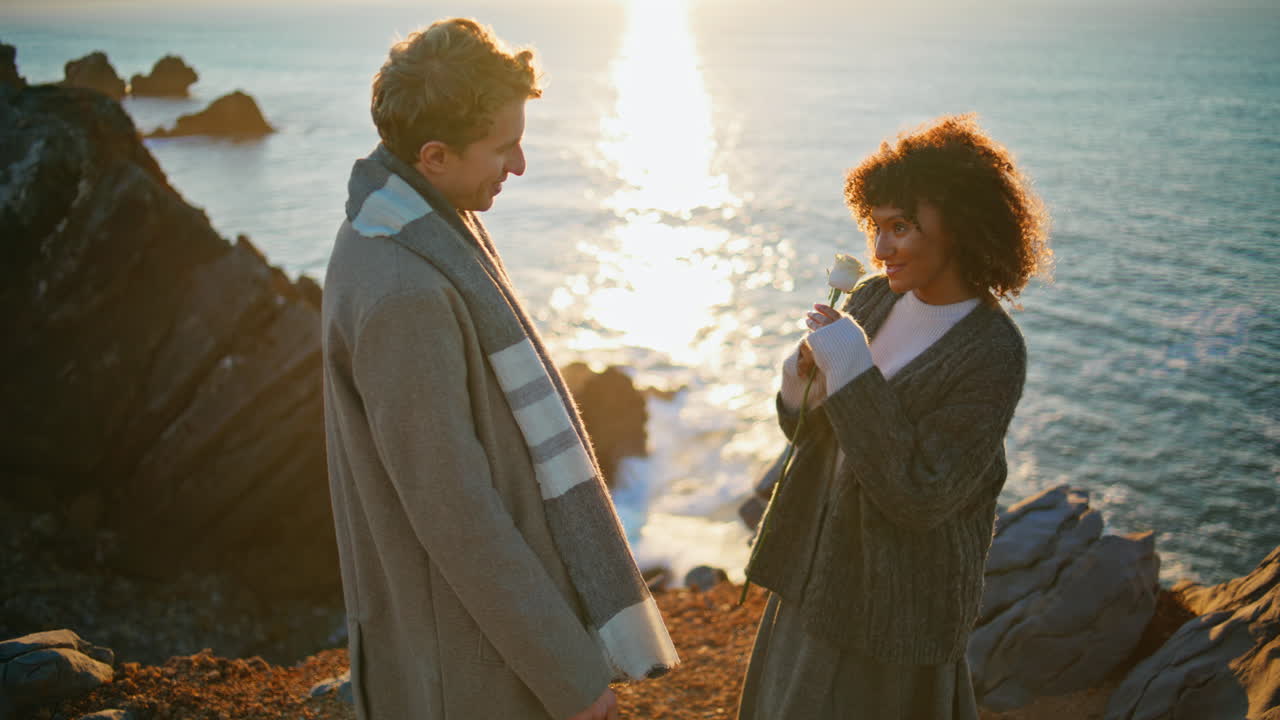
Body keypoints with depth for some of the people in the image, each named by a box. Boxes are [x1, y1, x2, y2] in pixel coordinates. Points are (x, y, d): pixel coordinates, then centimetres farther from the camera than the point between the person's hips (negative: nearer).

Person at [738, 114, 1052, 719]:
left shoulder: (992, 354, -21)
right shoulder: (874, 297, -2)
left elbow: (917, 497, -25)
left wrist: (852, 372, -28)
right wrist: (800, 388, -15)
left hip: (894, 605, -7)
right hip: (816, 574, 7)